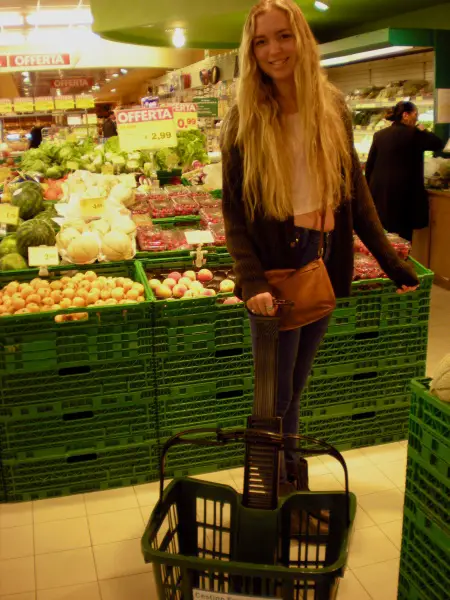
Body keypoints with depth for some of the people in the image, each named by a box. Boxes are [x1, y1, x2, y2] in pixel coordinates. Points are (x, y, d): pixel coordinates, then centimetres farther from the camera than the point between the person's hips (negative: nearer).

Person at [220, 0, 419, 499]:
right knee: (276, 393, 5)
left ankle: (291, 475, 37)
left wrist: (392, 262, 5)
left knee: (294, 387, 17)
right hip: (275, 270, -3)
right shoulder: (243, 120, -6)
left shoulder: (332, 108, 3)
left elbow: (356, 192, 8)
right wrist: (251, 282, -21)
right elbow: (234, 213, -8)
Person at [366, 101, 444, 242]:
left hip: (379, 193, 6)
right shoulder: (413, 133, -7)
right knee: (403, 237, 2)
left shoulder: (379, 135, 8)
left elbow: (369, 165, 10)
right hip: (403, 194, -5)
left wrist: (369, 189, 19)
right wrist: (422, 131, 18)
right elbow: (439, 144, 3)